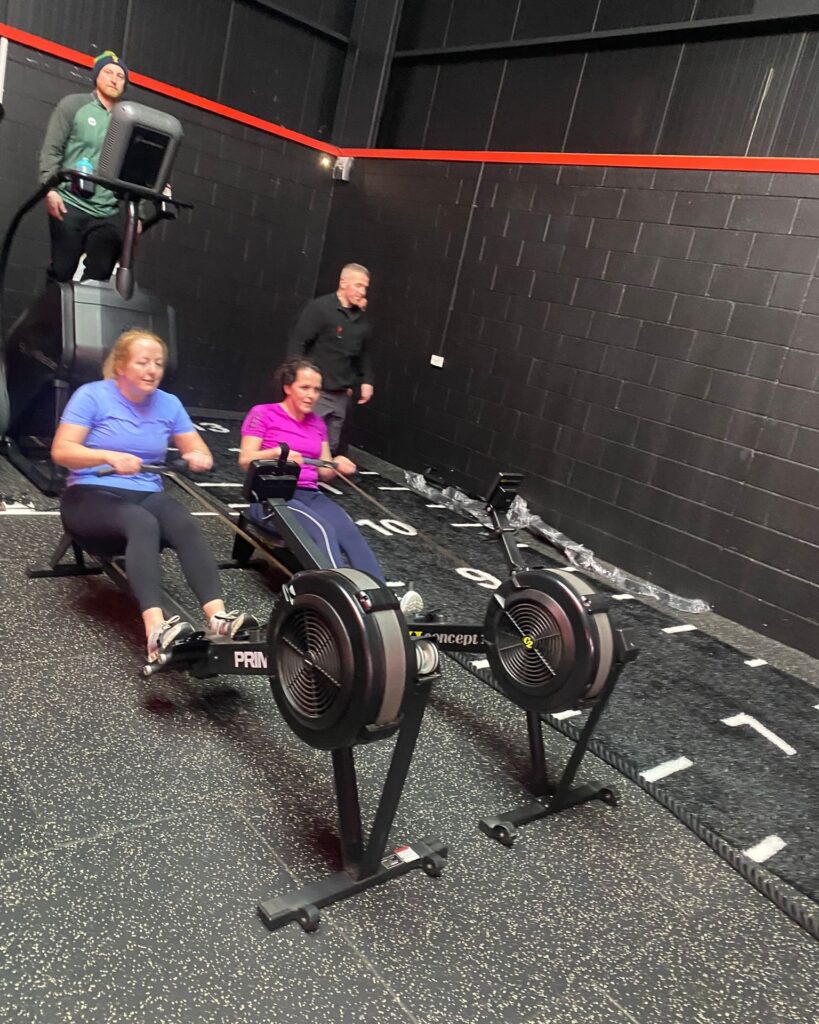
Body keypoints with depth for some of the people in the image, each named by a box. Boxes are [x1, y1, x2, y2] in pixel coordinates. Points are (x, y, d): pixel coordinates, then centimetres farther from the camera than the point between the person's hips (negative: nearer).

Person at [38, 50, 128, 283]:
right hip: (71, 205, -3)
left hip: (108, 213, 3)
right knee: (62, 272, -4)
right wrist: (50, 188, -13)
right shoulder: (74, 105, 7)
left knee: (99, 277, -2)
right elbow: (51, 149, 1)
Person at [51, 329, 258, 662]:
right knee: (142, 523, -38)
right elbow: (61, 451, -12)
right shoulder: (91, 395, -4)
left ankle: (218, 618, -47)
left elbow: (200, 451, 11)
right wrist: (110, 456, -29)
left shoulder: (169, 404, 8)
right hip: (91, 496, -4)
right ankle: (155, 630, -55)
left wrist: (199, 458, -14)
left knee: (186, 524, -31)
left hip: (148, 495, 4)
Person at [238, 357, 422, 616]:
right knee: (323, 530, -35)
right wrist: (276, 453, -24)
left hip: (310, 495, 5)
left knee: (350, 531, -27)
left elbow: (323, 473, 14)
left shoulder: (317, 423, 17)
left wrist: (337, 466, -9)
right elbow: (245, 460, -6)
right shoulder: (263, 414, 2)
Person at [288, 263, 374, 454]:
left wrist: (366, 380, 12)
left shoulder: (361, 318, 11)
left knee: (330, 447, 9)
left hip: (340, 395, 6)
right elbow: (297, 344, -11)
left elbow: (364, 353, 22)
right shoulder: (319, 307, -9)